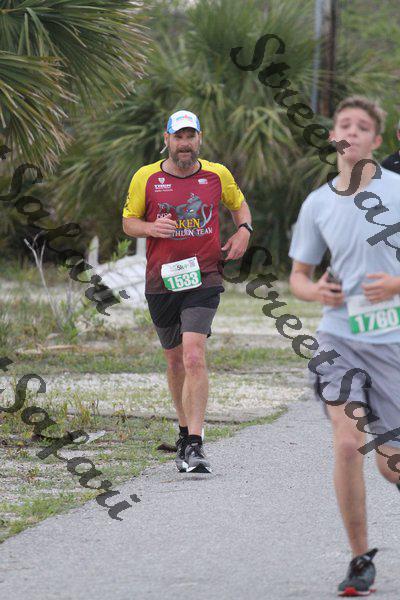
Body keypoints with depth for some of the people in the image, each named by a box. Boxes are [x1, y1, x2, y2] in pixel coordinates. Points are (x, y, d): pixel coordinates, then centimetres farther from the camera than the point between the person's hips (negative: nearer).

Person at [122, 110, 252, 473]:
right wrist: (151, 228, -12)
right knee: (175, 360, 13)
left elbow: (239, 203, 23)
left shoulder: (218, 175, 5)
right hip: (162, 282, 2)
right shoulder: (146, 178, 3)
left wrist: (244, 230, 3)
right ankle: (186, 431, 34)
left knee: (194, 357, -17)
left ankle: (195, 446, -19)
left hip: (204, 280, -2)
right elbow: (128, 222, 10)